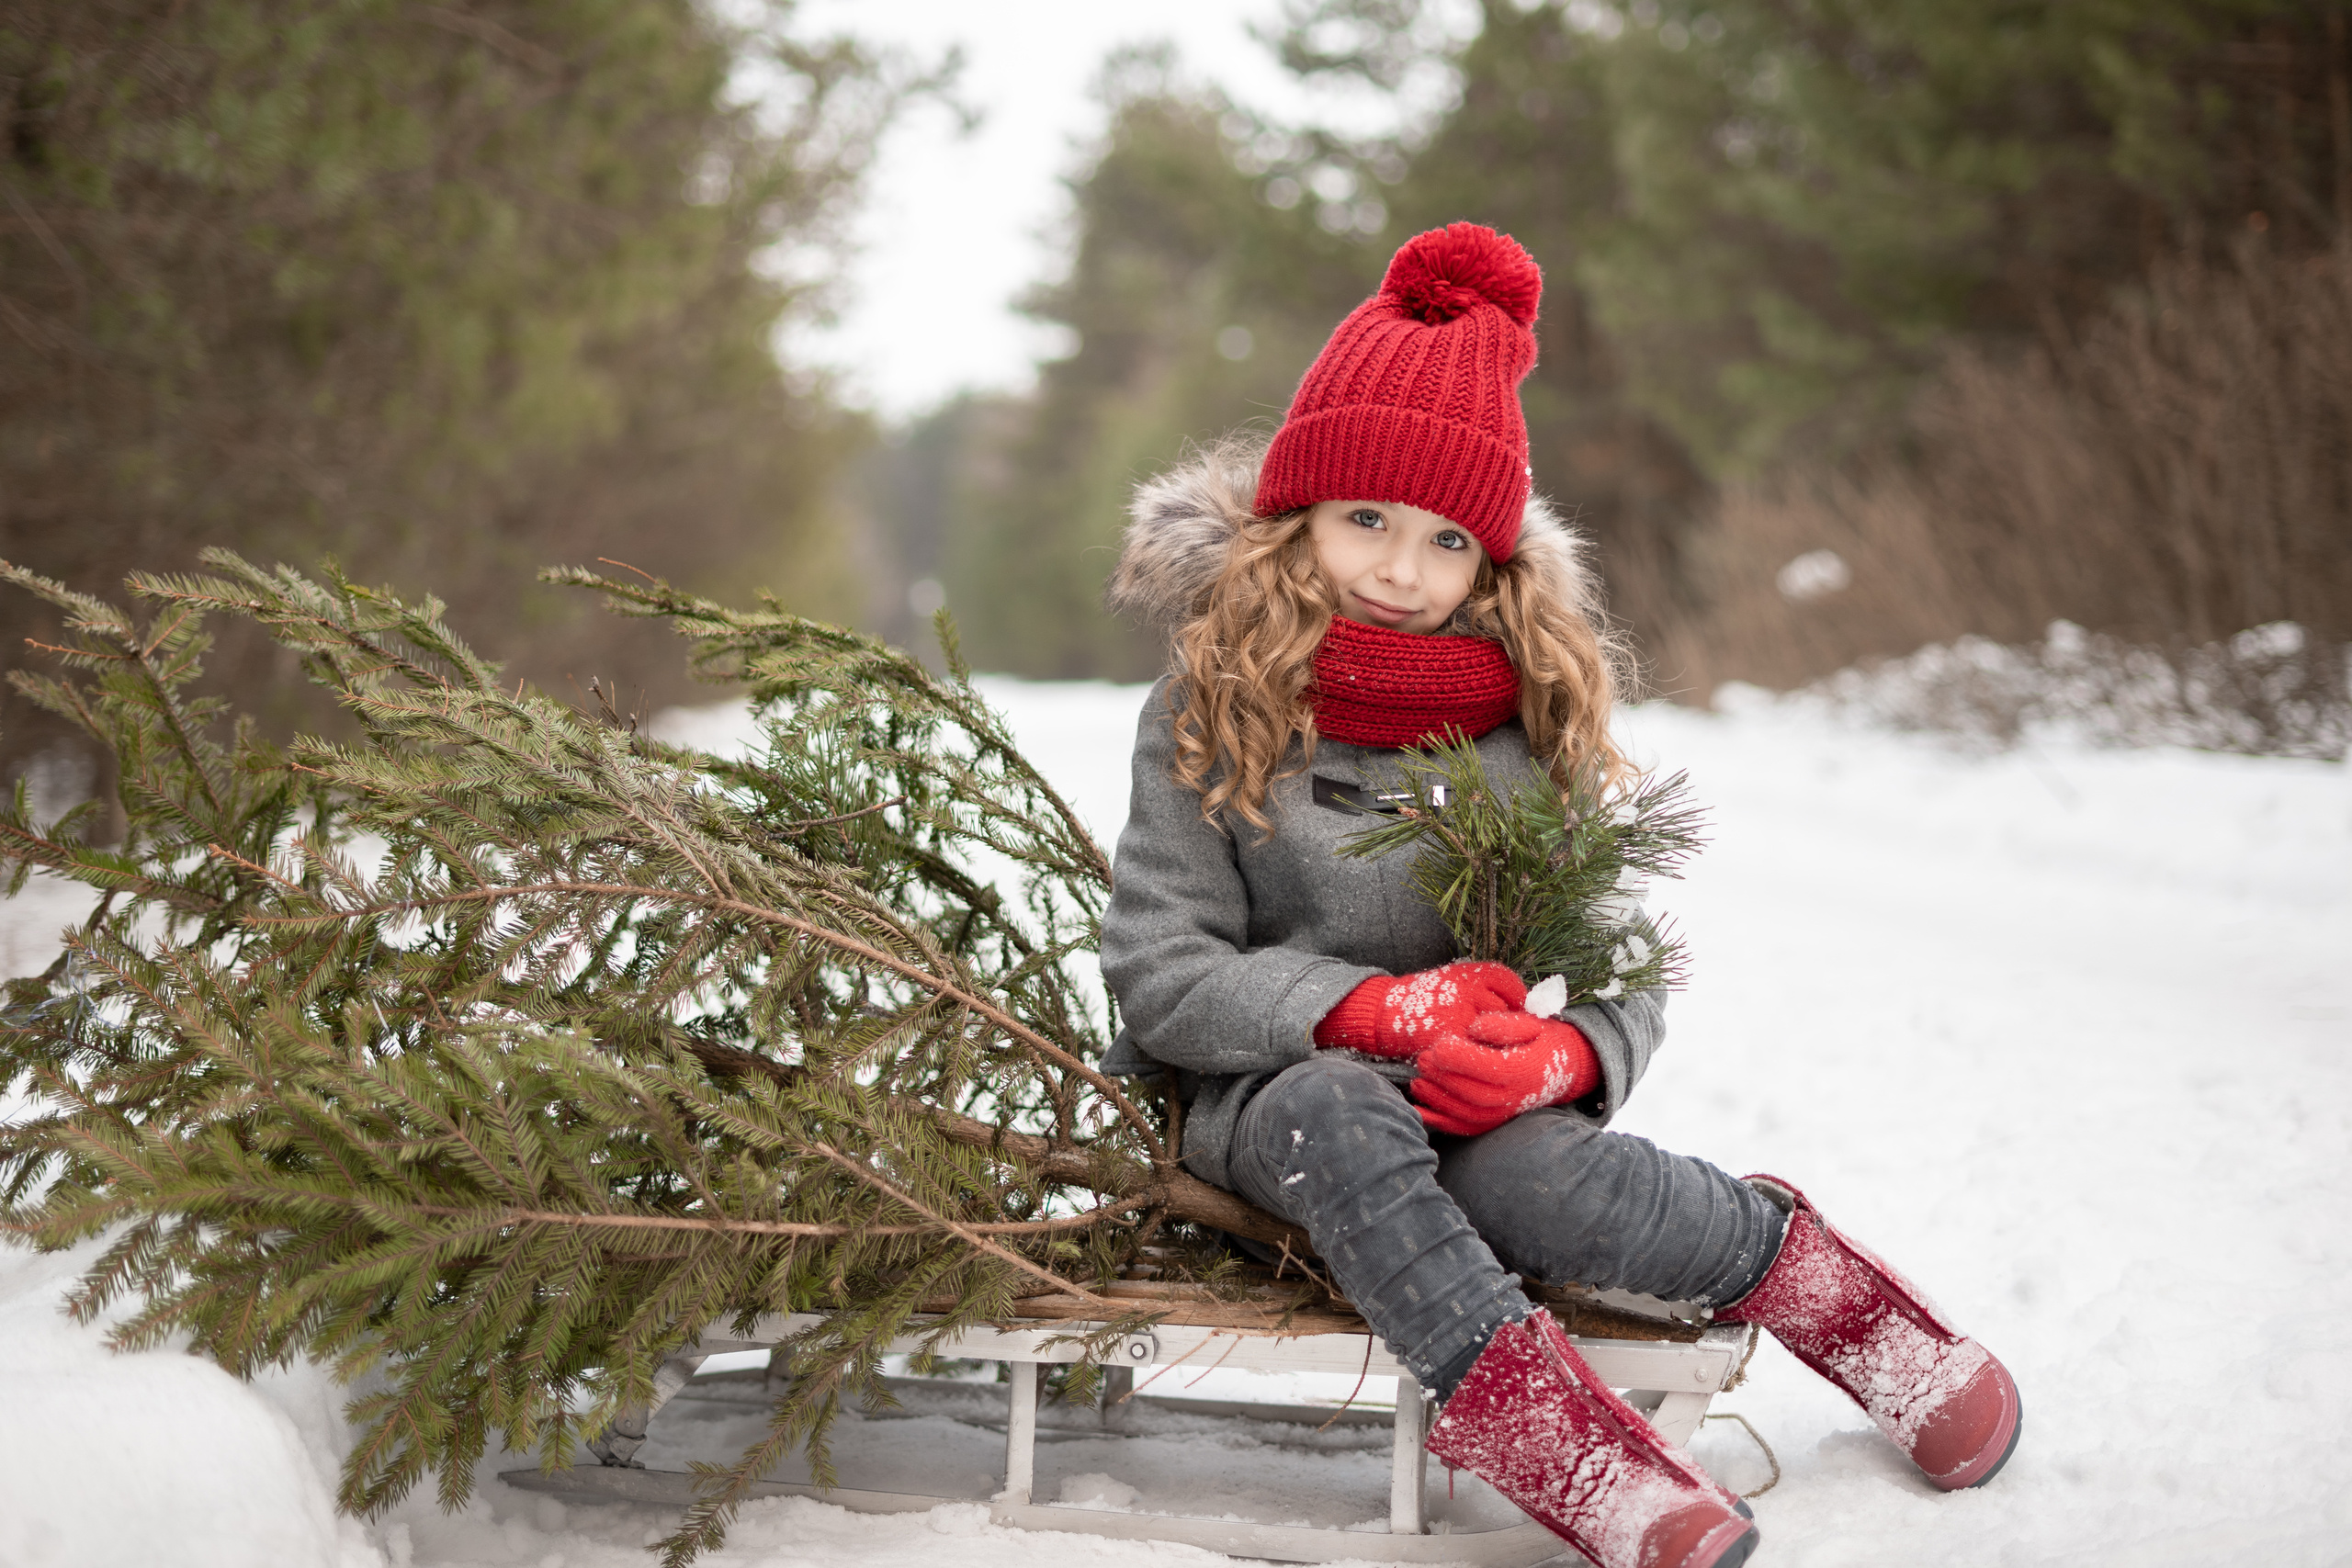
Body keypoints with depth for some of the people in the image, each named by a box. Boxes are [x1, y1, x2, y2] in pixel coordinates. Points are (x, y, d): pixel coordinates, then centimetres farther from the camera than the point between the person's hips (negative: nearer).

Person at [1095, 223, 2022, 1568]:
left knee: (1524, 1169, -33)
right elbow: (1160, 973, -10)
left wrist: (1559, 1055, -25)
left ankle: (1786, 1253, -11)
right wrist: (1380, 1006, -24)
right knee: (1337, 1109, -36)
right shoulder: (1212, 715, -4)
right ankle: (1523, 1410, -38)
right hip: (1256, 1090, -1)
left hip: (1468, 1099, 1)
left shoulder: (1536, 723, 1)